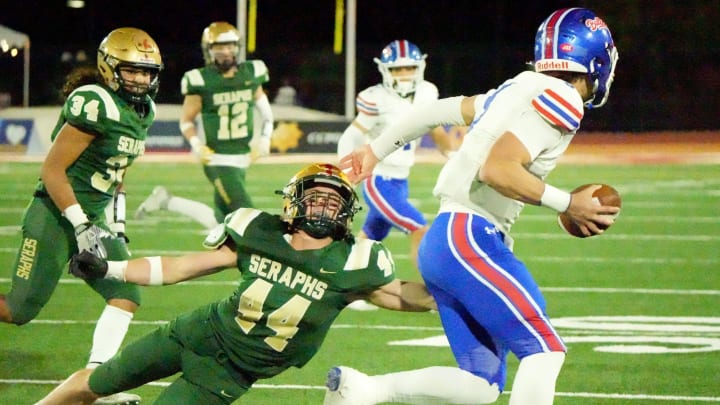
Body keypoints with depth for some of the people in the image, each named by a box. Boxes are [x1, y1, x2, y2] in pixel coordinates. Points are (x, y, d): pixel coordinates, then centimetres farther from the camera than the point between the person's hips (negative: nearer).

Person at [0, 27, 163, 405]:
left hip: (94, 217, 8)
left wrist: (116, 225, 16)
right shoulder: (95, 106, -20)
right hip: (55, 217, -8)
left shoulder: (142, 111, 7)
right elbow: (52, 170, -20)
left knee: (126, 295, -6)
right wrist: (83, 228, -21)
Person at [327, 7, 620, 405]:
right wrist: (568, 204, -13)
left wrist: (376, 150, 34)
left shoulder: (518, 91, 17)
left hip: (443, 240, 9)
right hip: (470, 239, -9)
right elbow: (497, 170, -20)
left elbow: (439, 110, 25)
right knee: (544, 350, -12)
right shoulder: (560, 101, -9)